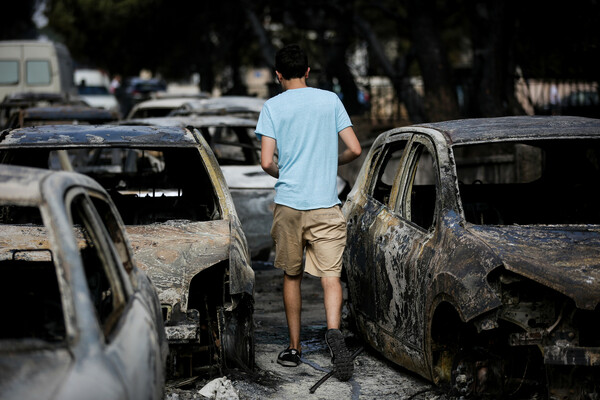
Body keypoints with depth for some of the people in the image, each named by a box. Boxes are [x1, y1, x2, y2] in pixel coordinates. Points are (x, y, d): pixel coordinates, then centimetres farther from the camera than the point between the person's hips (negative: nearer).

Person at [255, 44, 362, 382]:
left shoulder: (273, 106, 0)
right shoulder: (330, 100, 4)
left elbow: (267, 162, -5)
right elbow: (355, 149, 2)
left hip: (288, 202, 0)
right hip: (326, 204, 0)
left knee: (292, 276, 13)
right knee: (331, 275, -3)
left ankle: (294, 348, 19)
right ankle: (334, 330, -29)